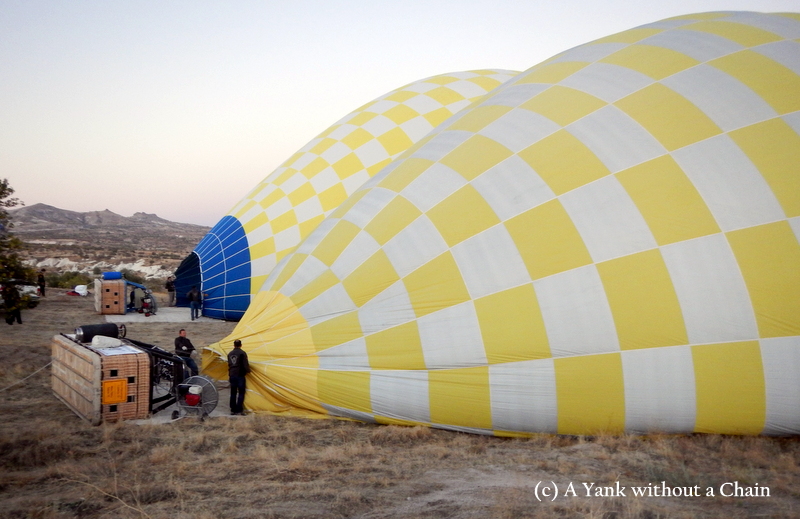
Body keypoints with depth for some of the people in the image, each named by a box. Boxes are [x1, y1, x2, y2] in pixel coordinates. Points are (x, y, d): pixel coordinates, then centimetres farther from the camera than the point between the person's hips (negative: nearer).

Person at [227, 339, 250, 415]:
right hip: (240, 375, -6)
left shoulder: (230, 354, 11)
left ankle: (233, 410, 13)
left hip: (232, 375, 6)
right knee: (241, 393, -2)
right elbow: (245, 364, -10)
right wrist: (248, 371, 7)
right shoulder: (242, 353, -9)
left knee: (233, 393, 11)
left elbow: (229, 365, 18)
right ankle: (239, 410, -7)